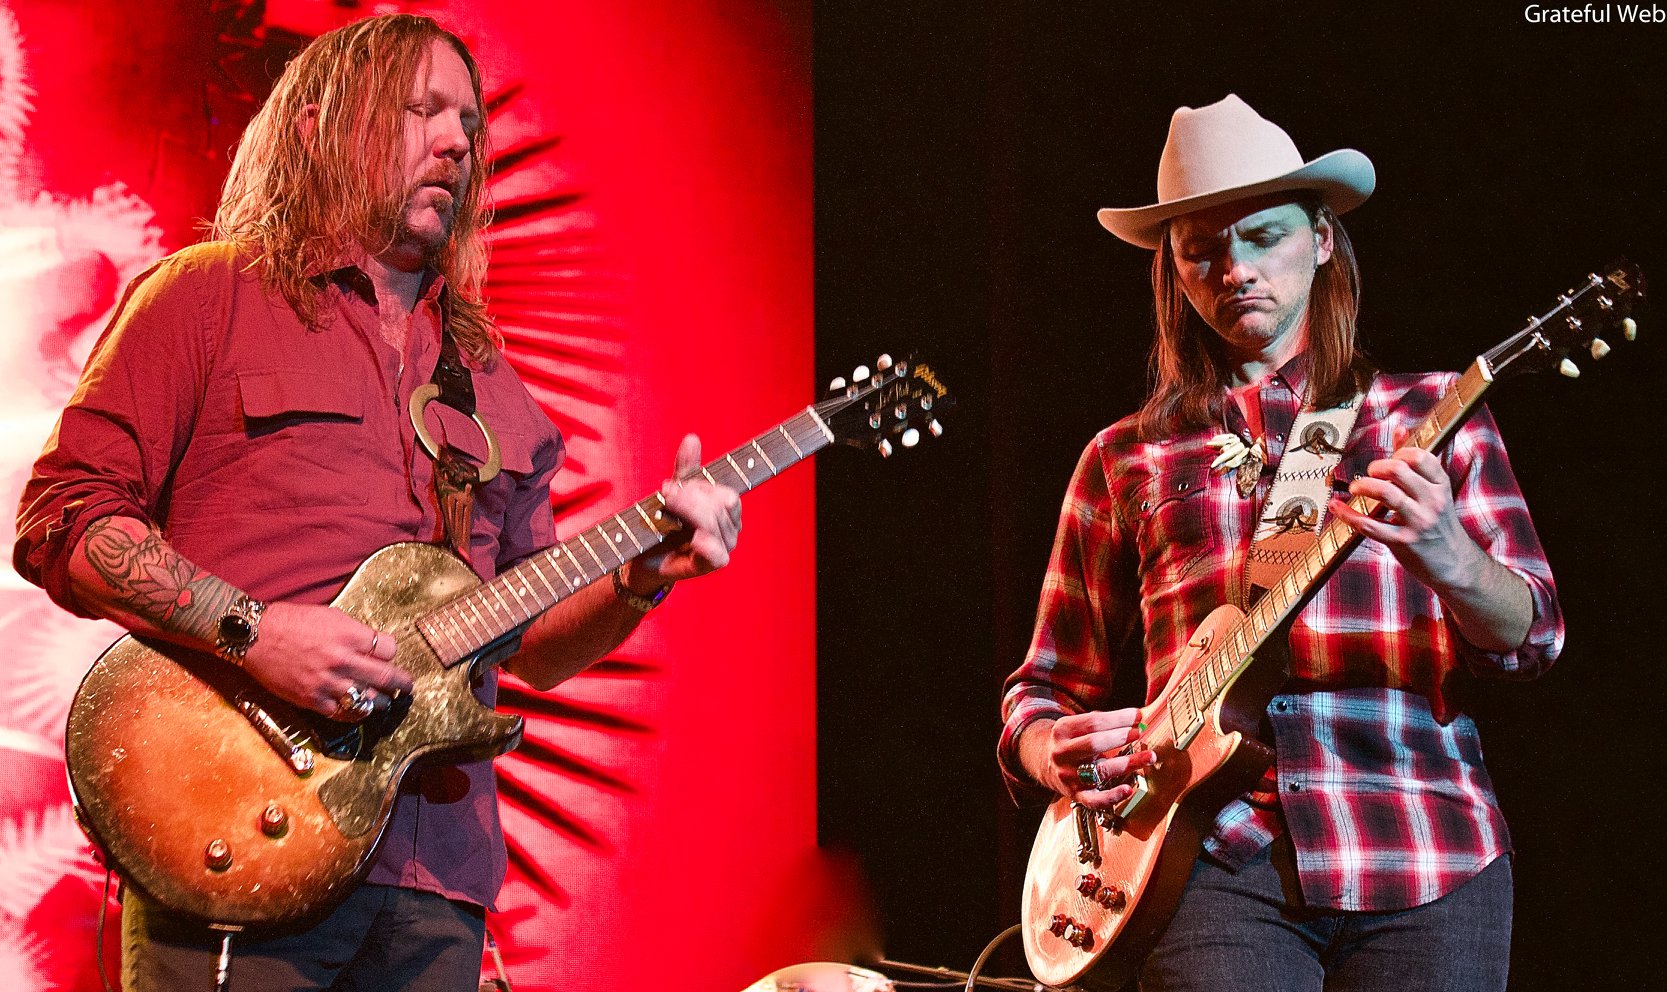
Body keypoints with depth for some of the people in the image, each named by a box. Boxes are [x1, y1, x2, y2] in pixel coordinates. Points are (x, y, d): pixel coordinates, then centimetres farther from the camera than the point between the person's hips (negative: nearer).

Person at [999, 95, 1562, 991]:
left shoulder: (1429, 416, 12)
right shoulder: (1125, 460, 16)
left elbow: (1532, 638, 3)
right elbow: (1046, 686, 19)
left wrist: (1444, 557, -19)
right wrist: (1056, 754, -5)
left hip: (1421, 858, 0)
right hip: (1219, 861, 0)